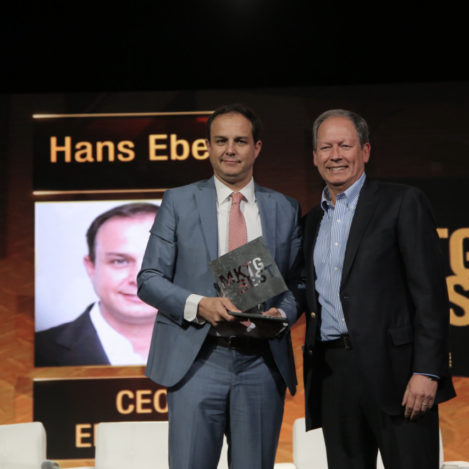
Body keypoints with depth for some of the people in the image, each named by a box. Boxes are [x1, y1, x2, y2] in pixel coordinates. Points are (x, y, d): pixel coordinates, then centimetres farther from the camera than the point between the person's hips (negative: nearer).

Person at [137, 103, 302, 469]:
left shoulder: (285, 209, 12)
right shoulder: (179, 202, 5)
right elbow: (149, 279, 2)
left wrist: (281, 315, -9)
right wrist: (199, 305, -15)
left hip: (262, 362, 2)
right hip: (197, 358, -2)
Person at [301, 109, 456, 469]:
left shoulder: (403, 203, 1)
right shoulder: (312, 222, 19)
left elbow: (430, 292, -7)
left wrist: (426, 371, -15)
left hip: (393, 368, -5)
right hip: (333, 375, 6)